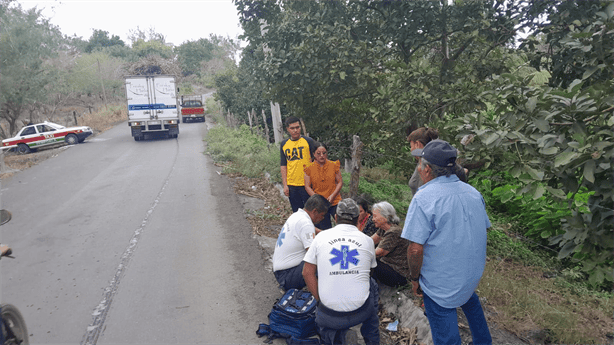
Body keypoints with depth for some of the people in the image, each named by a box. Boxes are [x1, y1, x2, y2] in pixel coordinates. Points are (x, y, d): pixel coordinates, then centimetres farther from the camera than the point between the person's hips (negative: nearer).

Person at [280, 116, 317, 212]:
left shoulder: (308, 141, -2)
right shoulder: (284, 144, 8)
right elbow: (283, 165, 11)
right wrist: (285, 184, 5)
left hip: (307, 184, -3)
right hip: (291, 186, 3)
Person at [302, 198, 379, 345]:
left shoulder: (321, 237, 1)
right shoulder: (367, 240, 3)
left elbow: (307, 272, 2)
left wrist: (321, 299, 10)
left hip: (330, 314, 0)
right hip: (361, 312, 0)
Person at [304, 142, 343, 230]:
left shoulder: (334, 165, 2)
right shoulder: (309, 168, 0)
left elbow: (340, 182, 4)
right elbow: (307, 187, 1)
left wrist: (332, 195, -10)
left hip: (335, 202, 0)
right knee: (324, 230, 3)